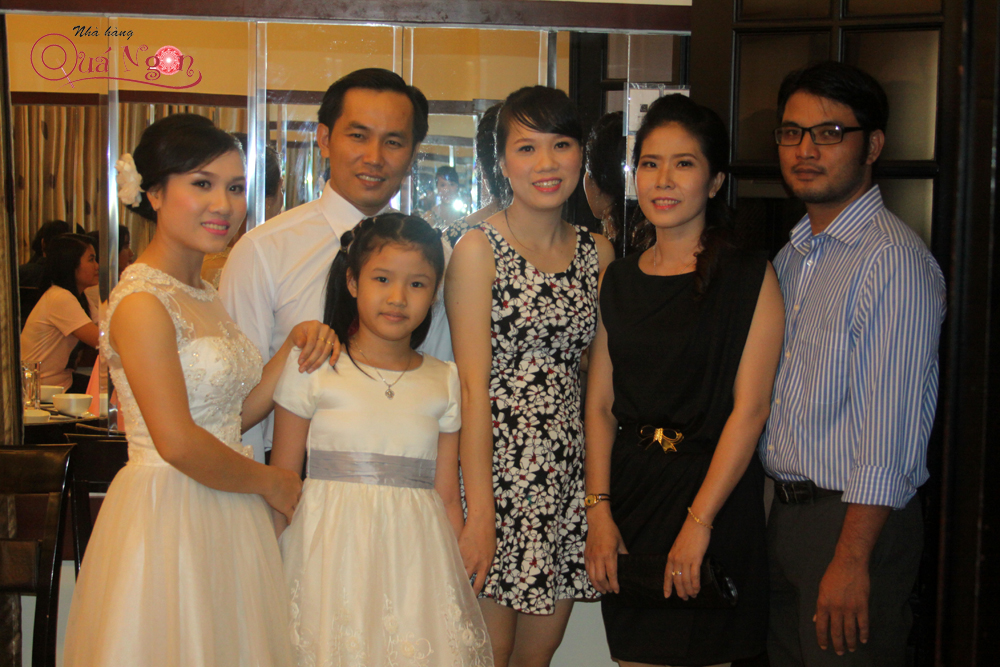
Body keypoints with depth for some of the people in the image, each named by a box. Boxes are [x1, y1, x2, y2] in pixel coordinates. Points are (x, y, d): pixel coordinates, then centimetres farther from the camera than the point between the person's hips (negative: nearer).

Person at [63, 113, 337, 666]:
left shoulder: (204, 296, 12)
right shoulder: (141, 301, -16)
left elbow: (234, 415, 11)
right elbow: (179, 444, -21)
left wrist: (295, 347, -2)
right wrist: (272, 483, -7)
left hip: (225, 516, 9)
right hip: (167, 514, -9)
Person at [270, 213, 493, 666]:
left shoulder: (443, 381, 7)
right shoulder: (312, 370, -1)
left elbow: (447, 496, 9)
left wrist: (459, 579, 4)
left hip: (414, 557, 2)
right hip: (331, 554, -2)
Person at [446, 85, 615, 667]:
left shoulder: (598, 253, 9)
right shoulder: (479, 249, -6)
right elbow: (473, 385, -11)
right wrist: (480, 512, -16)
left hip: (568, 471, 5)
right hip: (495, 463, -5)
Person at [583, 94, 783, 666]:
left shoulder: (749, 276, -5)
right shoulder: (619, 280, 9)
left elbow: (750, 408, -11)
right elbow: (600, 404, 7)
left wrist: (699, 520, -16)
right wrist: (599, 511, -2)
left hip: (713, 492, -4)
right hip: (628, 490, 4)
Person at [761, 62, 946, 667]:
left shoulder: (894, 259, -16)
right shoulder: (792, 256, 12)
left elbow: (891, 431, -21)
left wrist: (851, 559, -22)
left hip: (857, 519, -8)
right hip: (787, 513, 8)